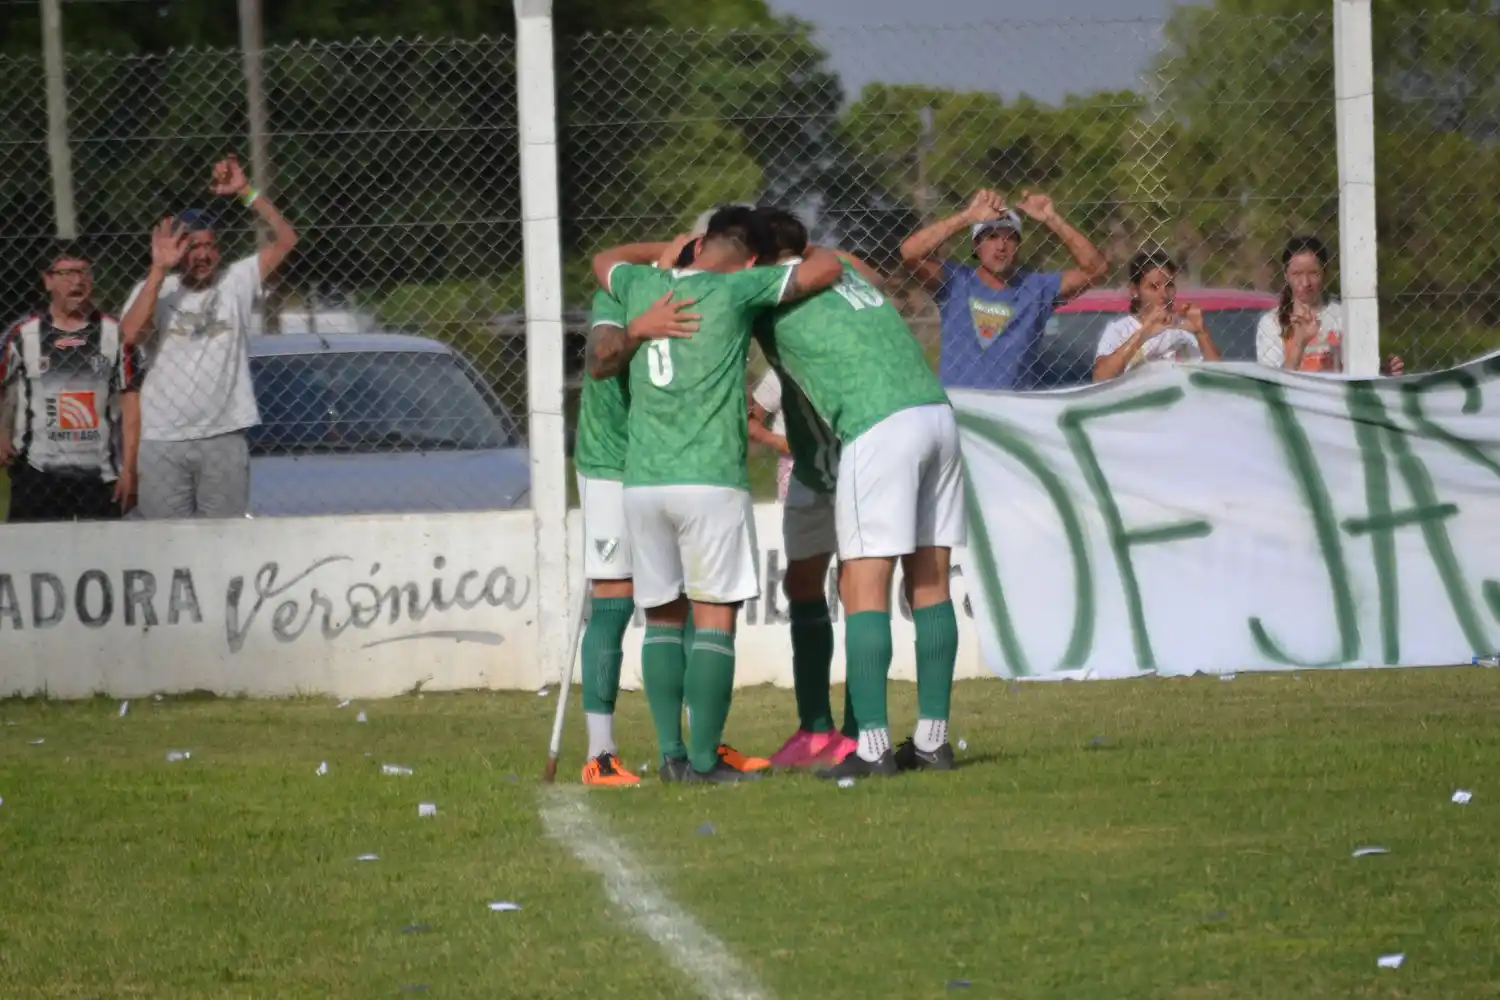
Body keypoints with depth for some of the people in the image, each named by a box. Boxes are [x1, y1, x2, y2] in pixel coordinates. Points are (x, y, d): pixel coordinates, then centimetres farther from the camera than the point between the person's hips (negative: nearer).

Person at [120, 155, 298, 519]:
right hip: (162, 441, -1)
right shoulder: (154, 290, 3)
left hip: (224, 438, 1)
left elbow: (285, 239, 0)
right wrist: (159, 269, -18)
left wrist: (245, 192, -9)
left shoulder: (236, 283, 6)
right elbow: (130, 335, -16)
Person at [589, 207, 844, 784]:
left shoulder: (644, 286, 11)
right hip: (711, 479, -5)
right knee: (714, 621, -2)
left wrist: (672, 250, 40)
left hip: (643, 482, 5)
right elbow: (826, 269, 3)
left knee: (663, 619, 11)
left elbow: (605, 262, 35)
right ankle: (704, 760, -6)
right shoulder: (735, 291, -3)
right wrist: (811, 255, 25)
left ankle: (671, 755, 4)